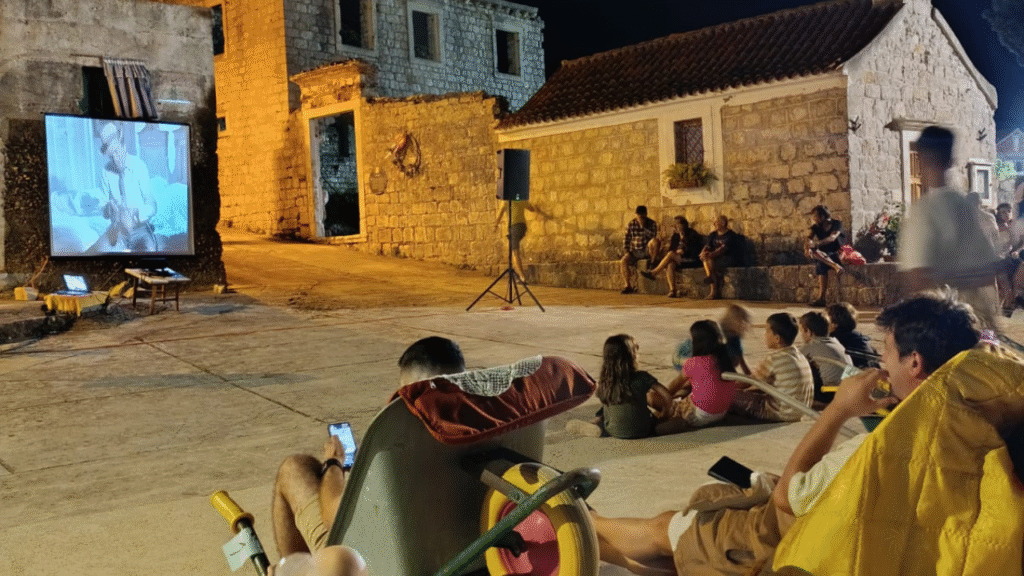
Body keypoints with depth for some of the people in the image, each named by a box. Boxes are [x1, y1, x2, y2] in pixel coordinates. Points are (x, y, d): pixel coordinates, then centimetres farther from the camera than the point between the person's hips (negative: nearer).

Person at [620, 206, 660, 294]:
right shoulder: (631, 224, 8)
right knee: (623, 261, -26)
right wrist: (626, 251, -6)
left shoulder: (652, 224, 2)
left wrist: (643, 226, -21)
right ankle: (628, 286, -22)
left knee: (656, 241, -34)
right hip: (635, 252, 2)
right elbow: (626, 239, 8)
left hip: (647, 251, -2)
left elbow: (652, 236, -16)